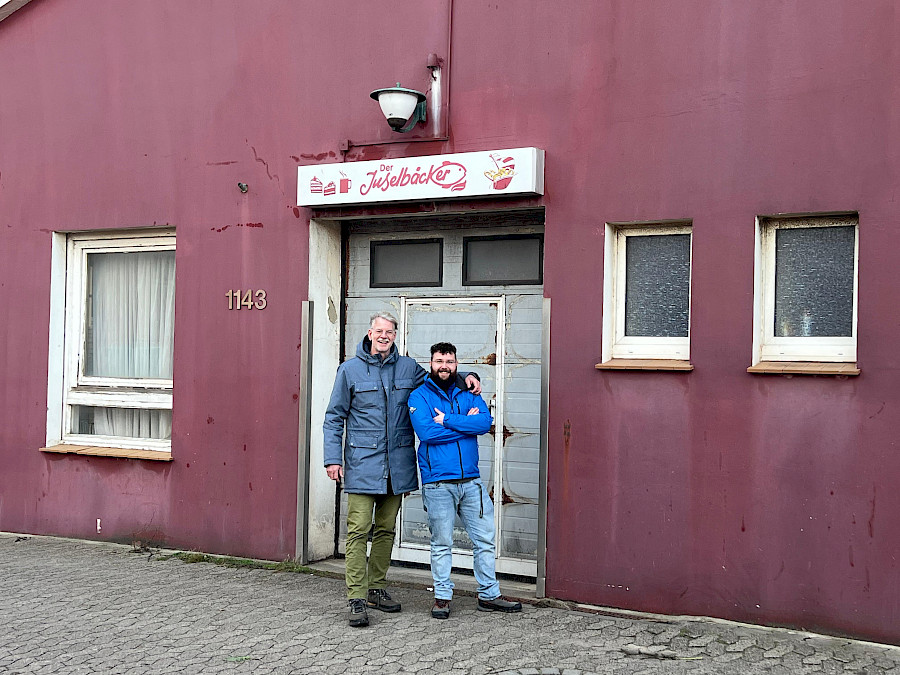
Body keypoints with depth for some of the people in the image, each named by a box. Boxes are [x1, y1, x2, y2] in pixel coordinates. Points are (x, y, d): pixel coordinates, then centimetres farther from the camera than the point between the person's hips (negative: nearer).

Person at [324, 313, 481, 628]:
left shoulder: (408, 367, 8)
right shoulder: (350, 369, 1)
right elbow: (334, 417, 3)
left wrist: (466, 377, 8)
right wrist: (333, 458, -5)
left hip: (397, 465, 4)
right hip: (362, 463, -4)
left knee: (386, 529, 12)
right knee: (358, 530, -8)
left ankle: (376, 588, 25)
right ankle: (356, 599, -5)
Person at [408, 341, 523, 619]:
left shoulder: (468, 394, 11)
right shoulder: (419, 396, 1)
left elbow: (485, 422, -8)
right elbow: (427, 432, -16)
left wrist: (447, 420, -15)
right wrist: (465, 422, -9)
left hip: (471, 481, 4)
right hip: (438, 483, -4)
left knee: (485, 538, 7)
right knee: (442, 543, 4)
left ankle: (489, 595, 18)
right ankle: (442, 597, 16)